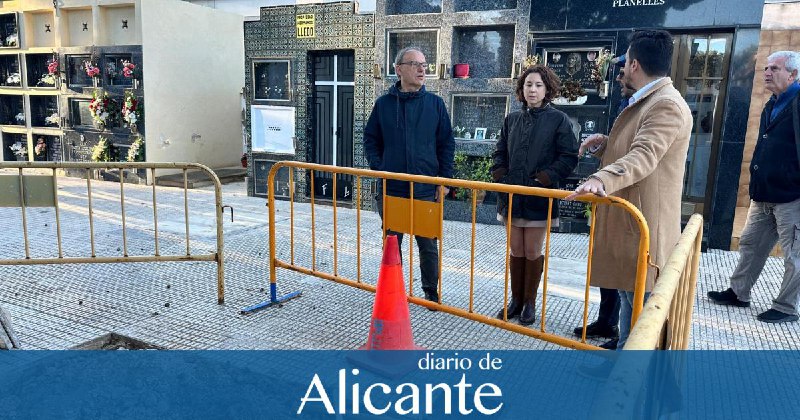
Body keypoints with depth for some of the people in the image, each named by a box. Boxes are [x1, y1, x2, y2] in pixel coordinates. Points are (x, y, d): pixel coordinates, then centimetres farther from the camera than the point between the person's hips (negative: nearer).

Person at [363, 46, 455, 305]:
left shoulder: (435, 103, 1)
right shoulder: (384, 103, 3)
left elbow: (447, 144, 3)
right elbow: (370, 140, 9)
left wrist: (444, 180, -2)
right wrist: (379, 170, -3)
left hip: (426, 189, -1)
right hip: (391, 189, 1)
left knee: (428, 245, 8)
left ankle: (431, 293, 26)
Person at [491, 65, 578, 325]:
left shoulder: (558, 120, -3)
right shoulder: (512, 120, 9)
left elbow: (569, 157, -6)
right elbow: (500, 153, 17)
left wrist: (545, 178, -14)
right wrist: (500, 175, 2)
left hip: (539, 198, -3)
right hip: (512, 196, 4)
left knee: (532, 252, 4)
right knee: (516, 251, 10)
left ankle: (529, 303, 20)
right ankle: (516, 300, 24)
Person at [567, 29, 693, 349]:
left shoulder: (667, 105, -16)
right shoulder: (645, 102, 18)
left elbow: (644, 156, -33)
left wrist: (602, 179, -48)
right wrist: (606, 144, 9)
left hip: (644, 228, -11)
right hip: (626, 223, 11)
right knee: (627, 296, 18)